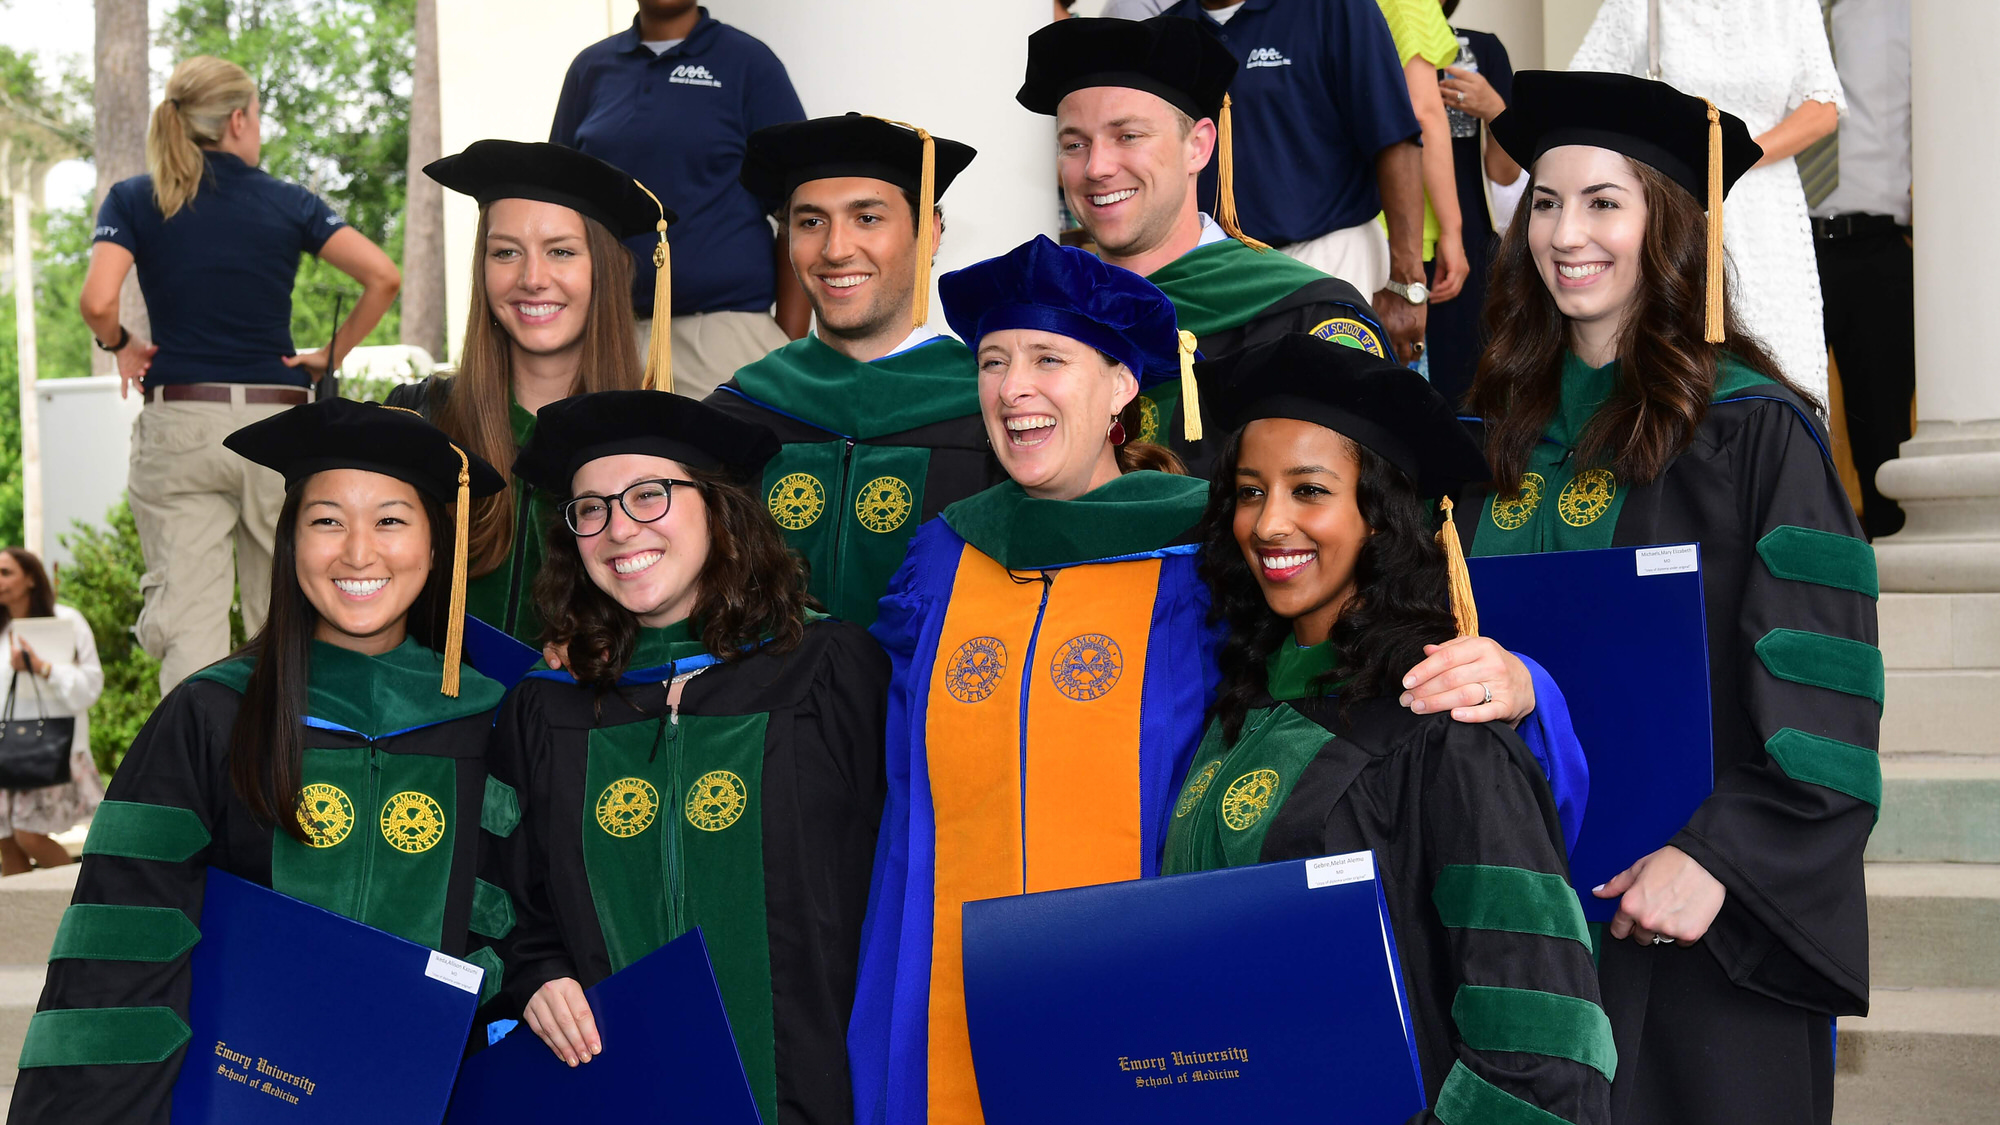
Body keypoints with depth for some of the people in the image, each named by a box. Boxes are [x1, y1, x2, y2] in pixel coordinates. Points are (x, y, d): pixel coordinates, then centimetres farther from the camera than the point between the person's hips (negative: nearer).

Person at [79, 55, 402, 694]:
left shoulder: (133, 200, 4)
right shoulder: (288, 203, 5)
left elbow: (97, 301, -13)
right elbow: (382, 278, -6)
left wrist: (118, 343, 7)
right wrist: (332, 356, 4)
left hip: (178, 425, 0)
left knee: (188, 621, -1)